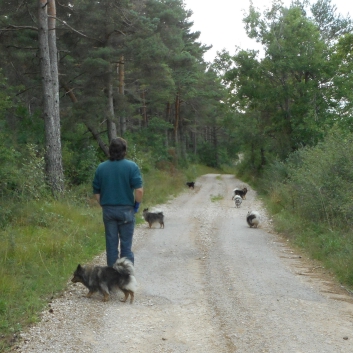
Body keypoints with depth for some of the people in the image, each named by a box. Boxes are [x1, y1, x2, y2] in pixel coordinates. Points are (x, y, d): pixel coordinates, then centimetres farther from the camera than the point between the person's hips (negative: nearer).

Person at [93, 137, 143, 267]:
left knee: (111, 245, 9)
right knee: (126, 245, 4)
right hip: (126, 209, -3)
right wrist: (137, 204, 1)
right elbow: (139, 190, -14)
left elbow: (96, 192, 6)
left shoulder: (101, 167, 4)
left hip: (108, 210, 3)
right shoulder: (131, 166, -7)